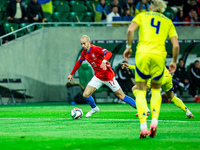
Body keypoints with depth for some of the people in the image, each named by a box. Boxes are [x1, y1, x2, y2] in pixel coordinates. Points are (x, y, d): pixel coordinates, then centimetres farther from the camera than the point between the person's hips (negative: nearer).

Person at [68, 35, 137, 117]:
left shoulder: (95, 49, -19)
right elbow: (79, 62, 21)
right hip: (98, 77, 6)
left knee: (121, 96, -4)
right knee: (86, 95, -7)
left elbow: (109, 53, -34)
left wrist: (104, 61, -52)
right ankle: (94, 108, 23)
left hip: (108, 76, -6)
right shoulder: (84, 53, 2)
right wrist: (71, 74, 24)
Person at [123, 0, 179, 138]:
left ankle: (143, 127, -10)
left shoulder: (142, 16, 16)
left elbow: (130, 30, -4)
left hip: (142, 54, -1)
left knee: (141, 91, 5)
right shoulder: (168, 22, 19)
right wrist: (174, 62, 20)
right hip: (159, 56, 1)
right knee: (156, 89, 19)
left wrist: (128, 47, 6)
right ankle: (154, 122, -1)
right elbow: (176, 45, 8)